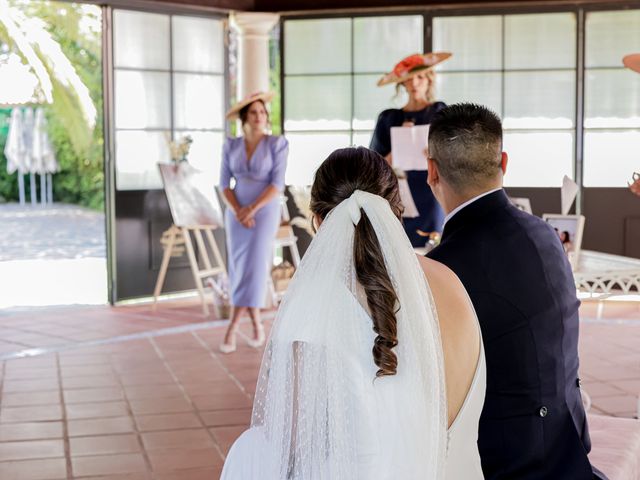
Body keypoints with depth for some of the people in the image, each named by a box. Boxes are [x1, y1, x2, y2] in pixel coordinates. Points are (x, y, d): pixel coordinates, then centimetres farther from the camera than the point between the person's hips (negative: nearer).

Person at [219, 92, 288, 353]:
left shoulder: (277, 144, -6)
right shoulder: (231, 146, 4)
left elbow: (277, 184, -12)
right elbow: (224, 184, 0)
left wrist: (252, 209, -20)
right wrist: (238, 212, -15)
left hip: (265, 211, -3)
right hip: (236, 213, 3)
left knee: (253, 267, -12)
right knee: (240, 270, 2)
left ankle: (232, 328, -12)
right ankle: (257, 325, 15)